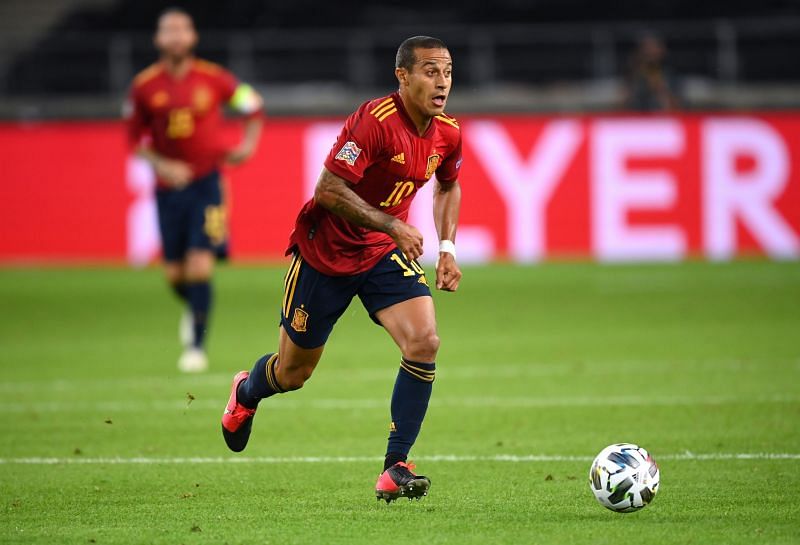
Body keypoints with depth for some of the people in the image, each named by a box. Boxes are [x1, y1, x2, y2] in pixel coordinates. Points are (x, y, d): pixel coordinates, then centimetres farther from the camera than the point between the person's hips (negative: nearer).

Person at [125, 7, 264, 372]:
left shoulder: (213, 78, -5)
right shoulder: (145, 86, -3)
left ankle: (197, 347, -4)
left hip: (206, 182, -2)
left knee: (199, 267, -13)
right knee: (175, 275, 6)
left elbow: (253, 106, 10)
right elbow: (136, 137, 6)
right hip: (169, 187, 2)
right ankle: (193, 309, 42)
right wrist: (162, 165, -10)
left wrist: (247, 145, -4)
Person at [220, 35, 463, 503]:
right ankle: (246, 394, 49)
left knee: (425, 343, -21)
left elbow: (448, 186, 17)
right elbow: (328, 189, -28)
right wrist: (392, 225, -30)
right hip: (326, 251, -5)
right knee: (293, 372, 10)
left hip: (385, 253, 5)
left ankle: (396, 469, -13)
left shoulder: (448, 134, -5)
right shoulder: (375, 121, -27)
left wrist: (447, 246, 4)